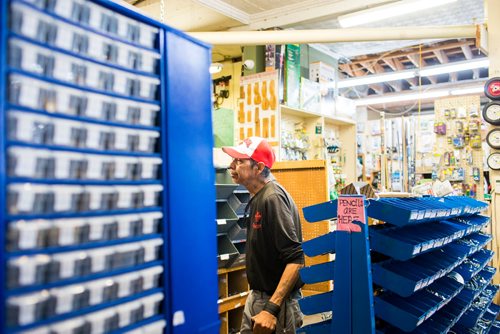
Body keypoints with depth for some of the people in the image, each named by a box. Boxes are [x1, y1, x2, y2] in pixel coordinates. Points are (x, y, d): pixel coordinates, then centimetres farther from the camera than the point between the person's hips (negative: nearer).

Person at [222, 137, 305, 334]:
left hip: (277, 301, -8)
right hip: (257, 296, 8)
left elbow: (295, 259, -27)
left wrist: (271, 309, -29)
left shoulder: (272, 198, -22)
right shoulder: (257, 197, 6)